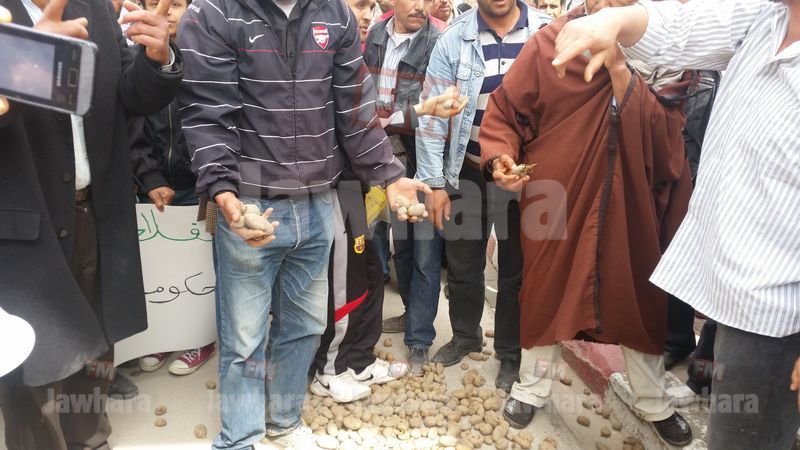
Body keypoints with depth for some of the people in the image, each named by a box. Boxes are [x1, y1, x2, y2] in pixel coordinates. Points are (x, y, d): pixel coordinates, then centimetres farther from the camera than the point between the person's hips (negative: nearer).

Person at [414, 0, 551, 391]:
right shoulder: (454, 39, -5)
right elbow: (432, 114, -5)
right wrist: (433, 182, -7)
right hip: (469, 172, 1)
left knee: (517, 270, 13)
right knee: (462, 264, 15)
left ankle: (510, 353, 32)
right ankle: (465, 335, 40)